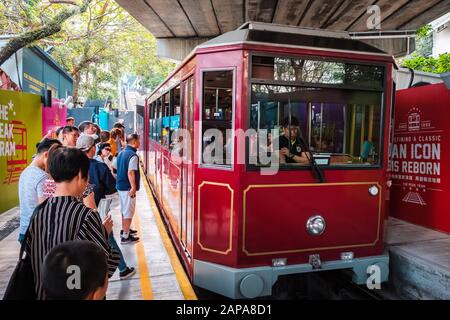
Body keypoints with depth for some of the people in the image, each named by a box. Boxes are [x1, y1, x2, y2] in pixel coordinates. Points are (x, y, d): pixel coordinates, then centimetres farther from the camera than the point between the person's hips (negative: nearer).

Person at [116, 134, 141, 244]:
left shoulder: (121, 153, 10)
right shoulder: (133, 155, -18)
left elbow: (115, 168, 17)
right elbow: (130, 173, -25)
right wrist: (133, 187, -25)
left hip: (120, 185, 9)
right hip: (128, 187, -9)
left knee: (124, 210, 21)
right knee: (128, 212, -1)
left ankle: (124, 230, 35)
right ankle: (125, 236, 4)